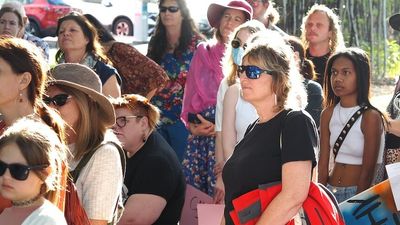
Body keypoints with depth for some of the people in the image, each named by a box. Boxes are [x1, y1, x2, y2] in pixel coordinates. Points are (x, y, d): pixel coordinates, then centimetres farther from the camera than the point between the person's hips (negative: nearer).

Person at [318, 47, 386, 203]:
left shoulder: (370, 117, -11)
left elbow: (368, 170, -11)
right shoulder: (328, 114, 4)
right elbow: (323, 163, 4)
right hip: (330, 191, 4)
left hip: (359, 193, -4)